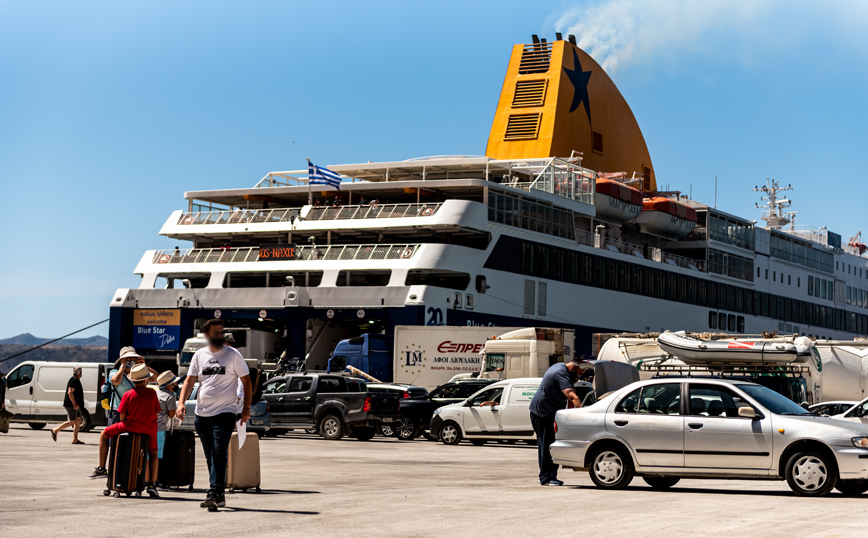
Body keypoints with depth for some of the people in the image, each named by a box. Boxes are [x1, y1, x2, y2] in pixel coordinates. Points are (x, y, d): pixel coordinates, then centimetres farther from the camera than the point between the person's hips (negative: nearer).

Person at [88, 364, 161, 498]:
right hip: (150, 429, 2)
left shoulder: (128, 394, -8)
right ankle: (151, 485, 12)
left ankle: (101, 468, 19)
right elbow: (156, 413, 3)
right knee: (153, 454, 25)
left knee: (104, 435, 20)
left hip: (131, 426, -2)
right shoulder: (152, 393, -3)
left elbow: (122, 417, -6)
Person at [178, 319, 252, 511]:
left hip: (224, 413, -4)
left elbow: (246, 381, 2)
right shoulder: (199, 356, 9)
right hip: (202, 414, 4)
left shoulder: (233, 355, 0)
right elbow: (189, 381, 8)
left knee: (219, 454, -14)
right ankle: (219, 495, 19)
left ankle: (215, 493, -18)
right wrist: (181, 403, -8)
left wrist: (246, 407, -6)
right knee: (210, 456, 10)